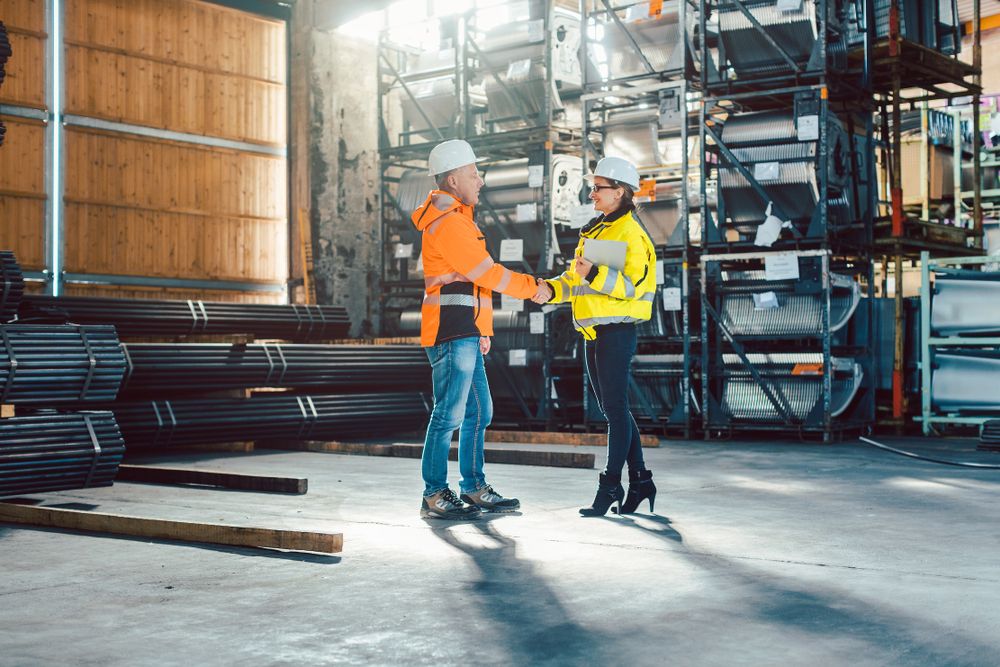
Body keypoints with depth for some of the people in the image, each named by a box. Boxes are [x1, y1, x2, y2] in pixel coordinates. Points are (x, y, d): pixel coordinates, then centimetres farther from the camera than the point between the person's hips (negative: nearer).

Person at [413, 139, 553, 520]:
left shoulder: (456, 218, 21)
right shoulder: (447, 223, -13)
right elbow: (487, 273, -14)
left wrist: (480, 329, 22)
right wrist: (532, 287, -3)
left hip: (465, 334, 11)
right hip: (451, 334, -11)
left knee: (478, 412, 14)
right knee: (449, 414, -7)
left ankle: (474, 489, 22)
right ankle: (434, 497, -1)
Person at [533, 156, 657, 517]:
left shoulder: (631, 233, -10)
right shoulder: (594, 230, 18)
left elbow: (634, 284, -20)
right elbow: (575, 277, 20)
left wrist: (595, 274, -30)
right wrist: (551, 289, 2)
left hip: (617, 331, -9)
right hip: (594, 333, 9)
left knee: (616, 409, -4)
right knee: (613, 410, 12)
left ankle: (610, 485, 1)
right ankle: (639, 481, 20)